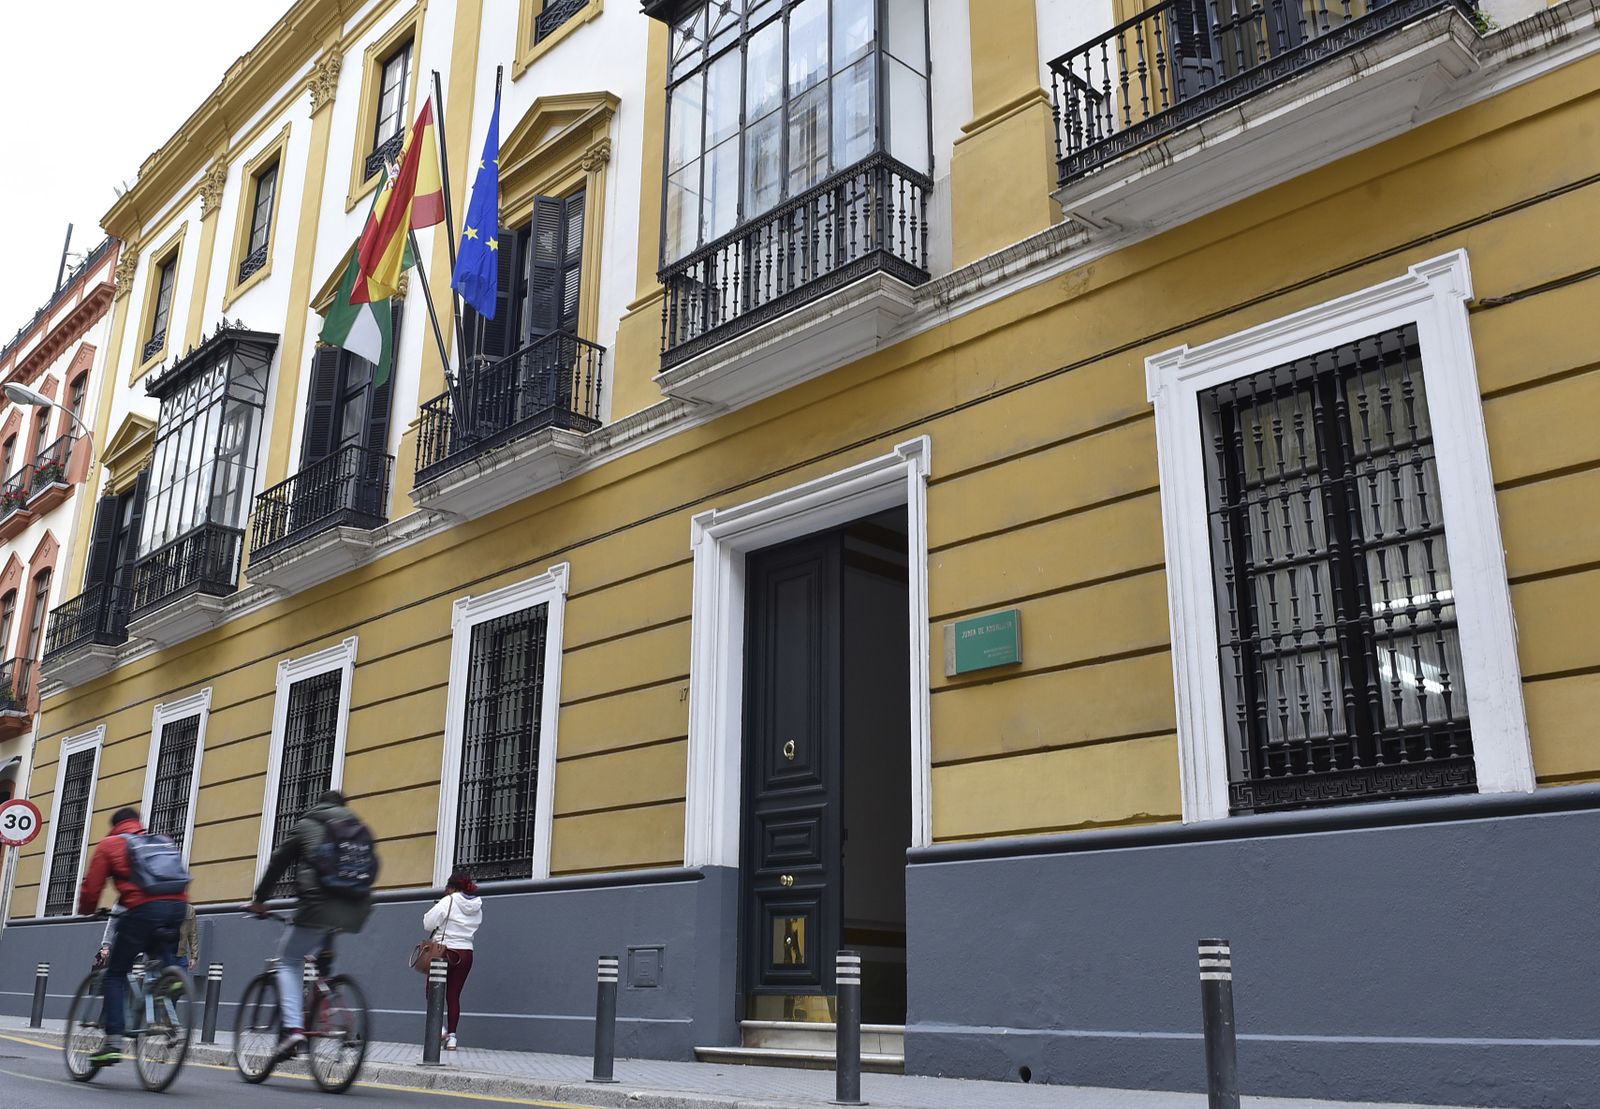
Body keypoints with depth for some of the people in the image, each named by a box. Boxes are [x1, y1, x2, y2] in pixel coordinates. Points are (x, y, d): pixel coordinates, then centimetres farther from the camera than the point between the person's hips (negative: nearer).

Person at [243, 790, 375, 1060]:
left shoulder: (306, 825, 13)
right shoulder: (361, 829, 23)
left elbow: (278, 863, 12)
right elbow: (372, 868, 20)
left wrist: (259, 900, 20)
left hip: (319, 906, -4)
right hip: (356, 911, 4)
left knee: (289, 962, 9)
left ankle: (293, 1028, -8)